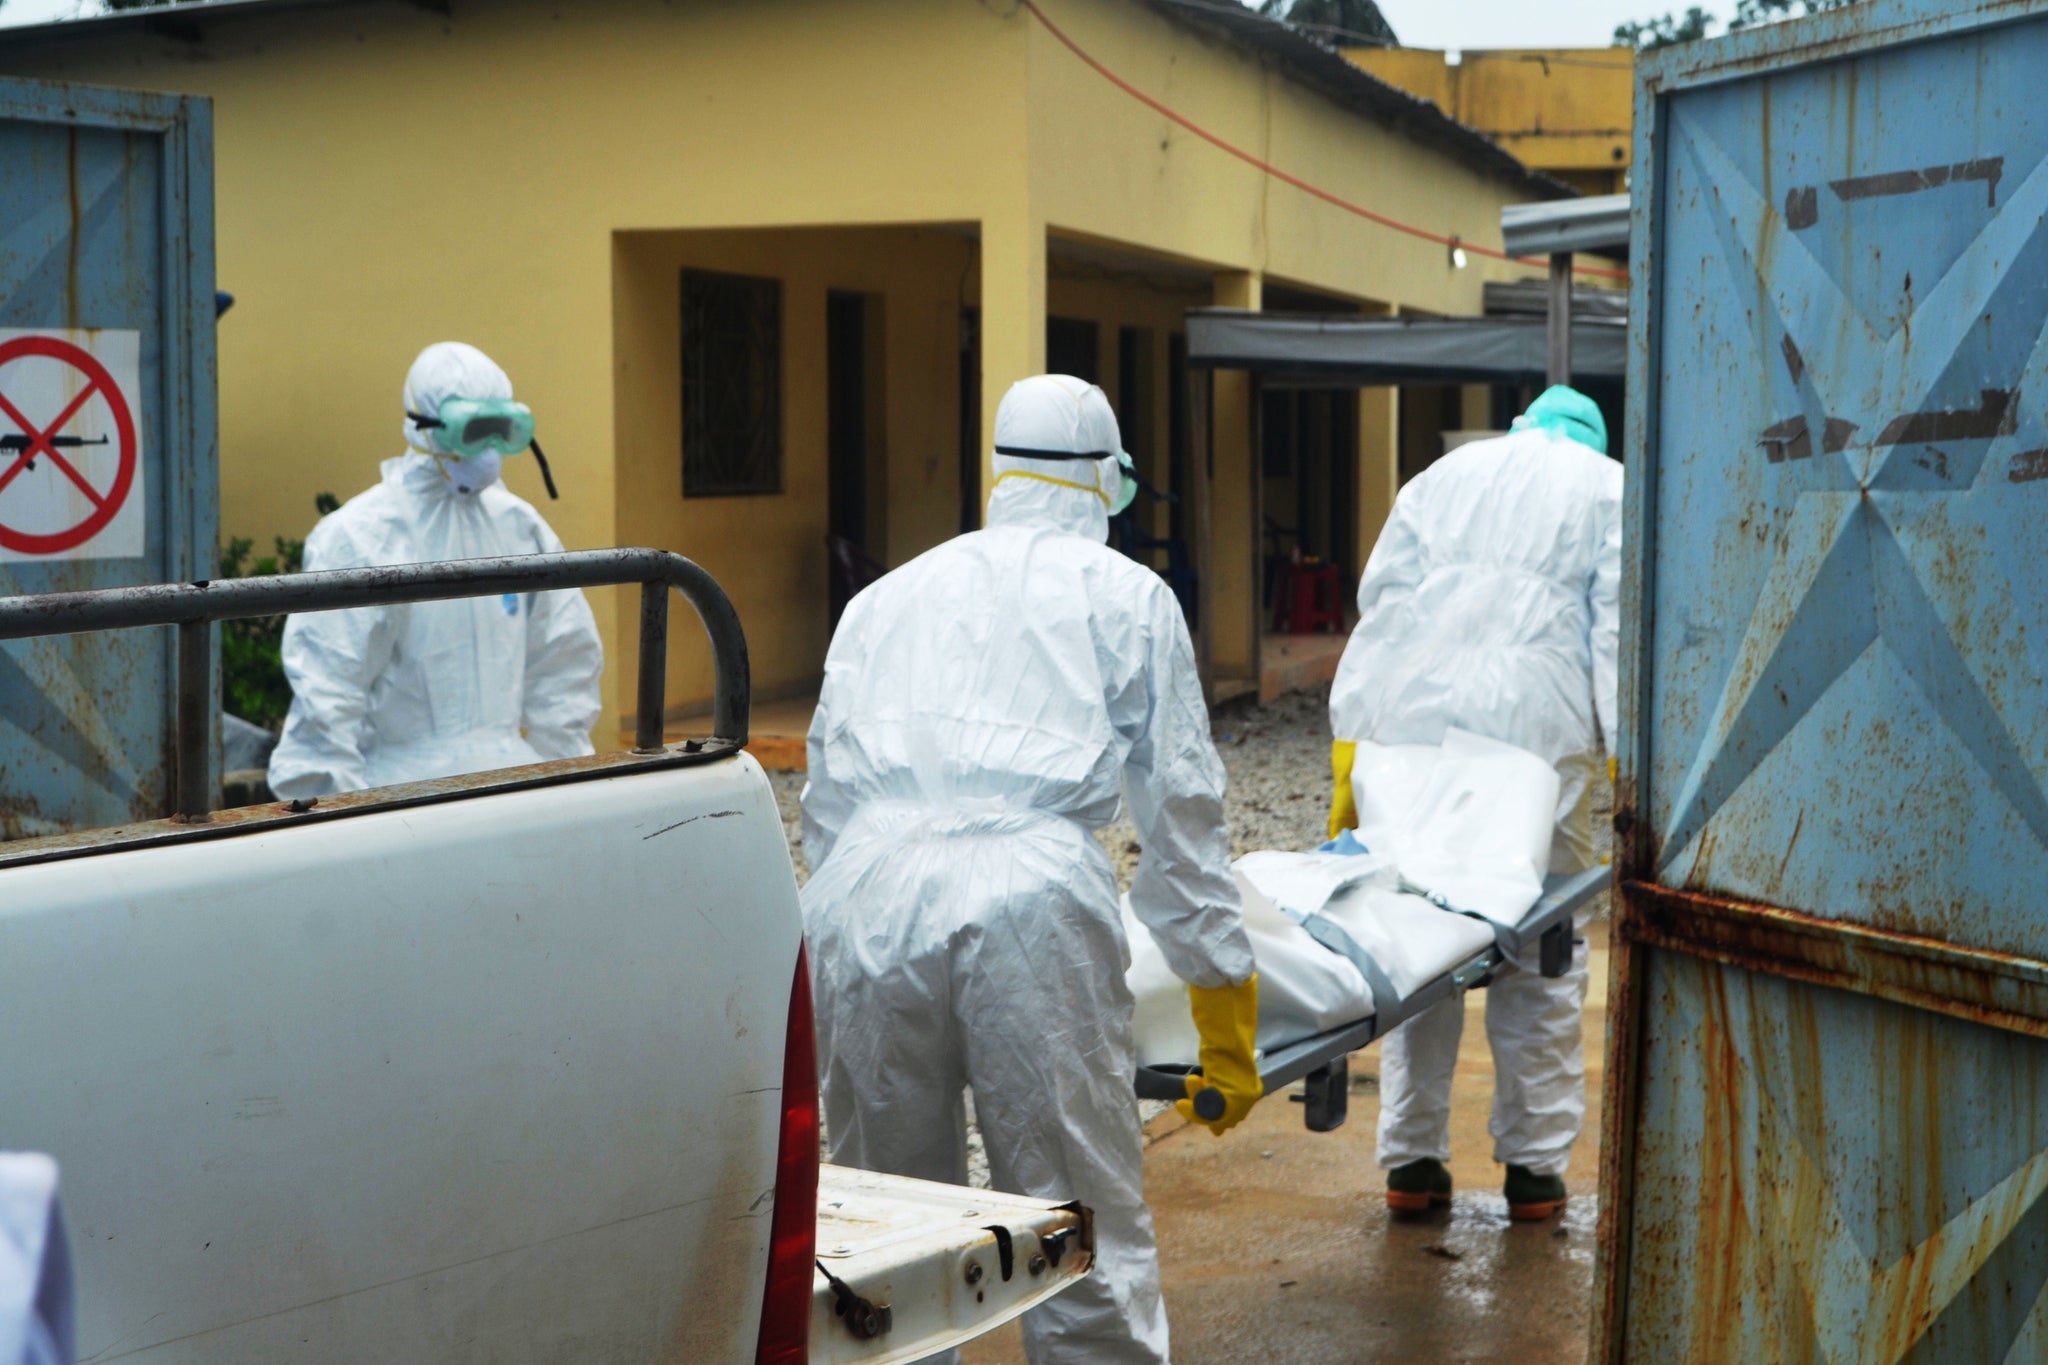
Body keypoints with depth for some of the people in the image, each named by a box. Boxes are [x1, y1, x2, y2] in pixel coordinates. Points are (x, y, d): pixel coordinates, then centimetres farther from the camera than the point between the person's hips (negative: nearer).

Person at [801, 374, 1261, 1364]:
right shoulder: (1128, 596, 19)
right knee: (1084, 1234, 2)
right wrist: (1224, 1013, 20)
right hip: (1029, 894, -3)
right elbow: (1179, 805, 16)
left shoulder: (888, 595, 27)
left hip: (867, 899, 3)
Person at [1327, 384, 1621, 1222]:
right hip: (1538, 732, -2)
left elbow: (1379, 607, 17)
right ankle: (1534, 1165, 9)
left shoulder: (1442, 476, 25)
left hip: (1415, 724, 3)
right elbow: (1617, 624, 3)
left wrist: (1350, 745, 13)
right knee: (1540, 951, 5)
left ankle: (1412, 1160, 10)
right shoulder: (1607, 487, 17)